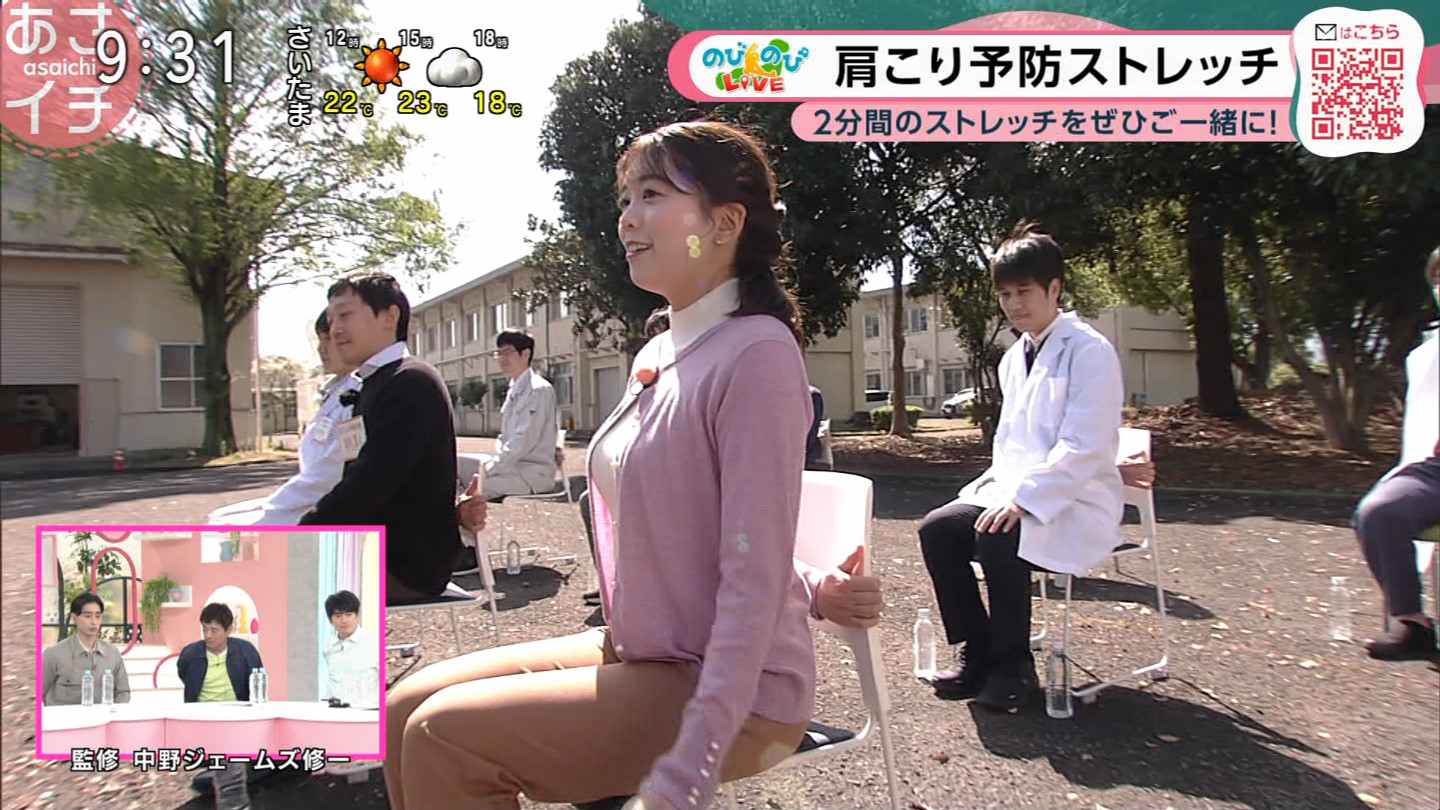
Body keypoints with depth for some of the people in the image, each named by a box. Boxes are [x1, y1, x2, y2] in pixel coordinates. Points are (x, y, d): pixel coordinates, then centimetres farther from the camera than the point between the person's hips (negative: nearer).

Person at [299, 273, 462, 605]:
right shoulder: (376, 383, 17)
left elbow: (368, 487, -21)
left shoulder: (412, 382, -14)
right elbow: (359, 485, 14)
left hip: (406, 562, -9)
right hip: (375, 549, 9)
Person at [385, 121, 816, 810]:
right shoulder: (656, 358, 8)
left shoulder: (755, 353, -20)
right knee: (405, 708, 2)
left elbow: (754, 584, -24)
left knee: (444, 735, -15)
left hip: (732, 692, -8)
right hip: (637, 654, 8)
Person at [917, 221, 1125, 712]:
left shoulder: (1089, 351, -9)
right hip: (1014, 493, 7)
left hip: (1075, 505, -7)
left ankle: (1013, 666, -10)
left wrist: (1023, 498, -25)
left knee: (997, 538, -32)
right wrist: (997, 481, 2)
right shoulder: (1015, 358, 15)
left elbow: (1084, 448, -18)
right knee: (936, 530, -12)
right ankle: (977, 652, 1)